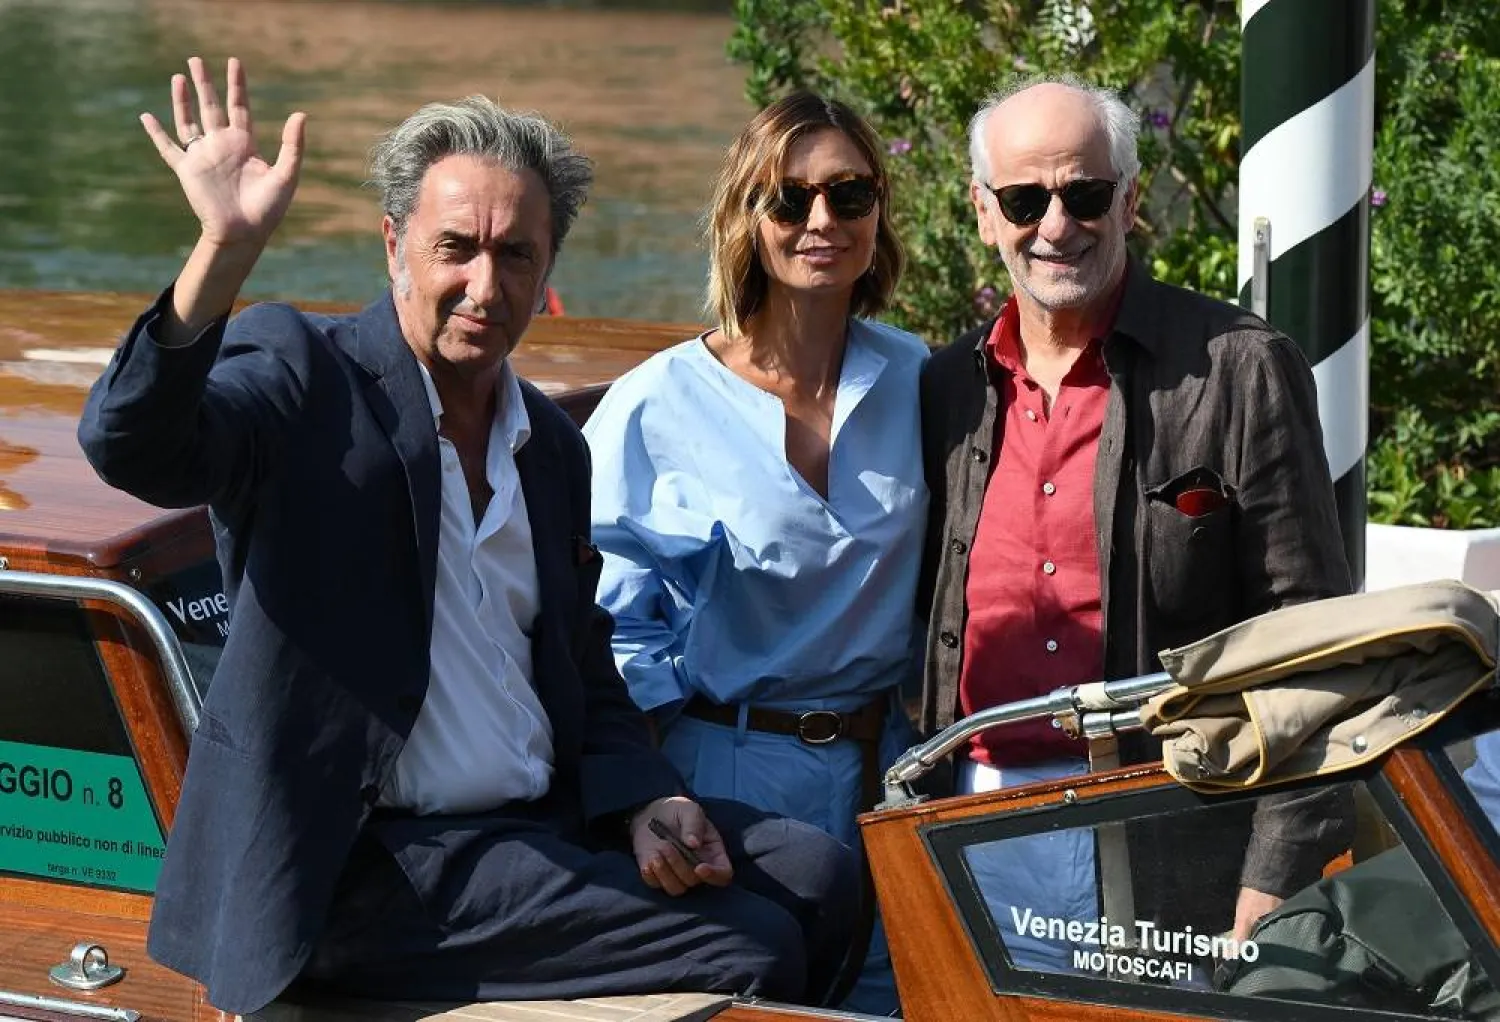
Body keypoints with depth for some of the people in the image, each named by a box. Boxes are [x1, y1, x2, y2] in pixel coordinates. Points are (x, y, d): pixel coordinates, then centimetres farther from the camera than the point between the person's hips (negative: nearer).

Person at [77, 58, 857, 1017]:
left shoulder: (553, 444, 15)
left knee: (817, 875, -4)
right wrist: (227, 248, -39)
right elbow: (133, 445, -26)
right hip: (368, 859, -8)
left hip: (544, 821, 8)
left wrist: (647, 804, 0)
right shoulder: (302, 370, -6)